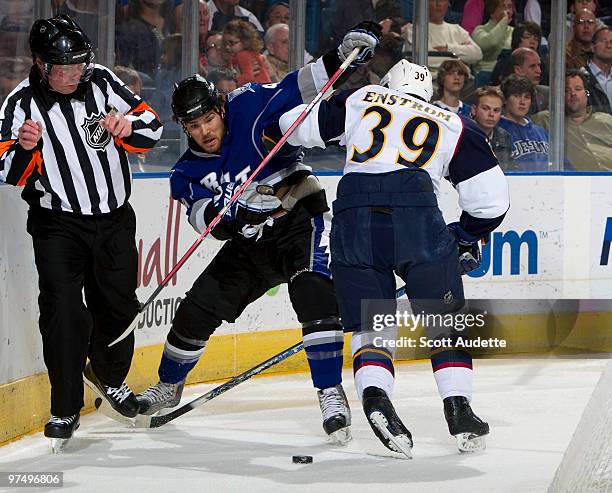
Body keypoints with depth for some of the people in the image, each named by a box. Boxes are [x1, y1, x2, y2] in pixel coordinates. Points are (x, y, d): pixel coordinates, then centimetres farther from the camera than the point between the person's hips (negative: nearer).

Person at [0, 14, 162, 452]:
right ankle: (66, 409, -10)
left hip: (114, 217, 4)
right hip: (58, 223, -4)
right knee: (64, 311, -17)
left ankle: (110, 378, 42)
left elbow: (152, 127, 0)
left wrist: (128, 125, -22)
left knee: (118, 306, 14)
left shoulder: (101, 81, -5)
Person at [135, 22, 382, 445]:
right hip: (249, 243, 5)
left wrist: (342, 56, -33)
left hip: (300, 222, -5)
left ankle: (331, 395, -24)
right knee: (197, 309, 4)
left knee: (315, 297, -28)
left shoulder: (248, 109, -13)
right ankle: (168, 387, 27)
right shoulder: (187, 173, -3)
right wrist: (238, 209, -38)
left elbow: (299, 88, -18)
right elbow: (207, 218, -17)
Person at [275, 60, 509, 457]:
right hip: (417, 215, -1)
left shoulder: (360, 101, 25)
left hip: (354, 216, 1)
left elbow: (296, 126, 23)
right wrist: (468, 236, 36)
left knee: (371, 324, 9)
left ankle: (374, 395, -17)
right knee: (446, 318, 13)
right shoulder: (454, 126, 25)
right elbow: (491, 196, 19)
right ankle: (459, 409, 0)